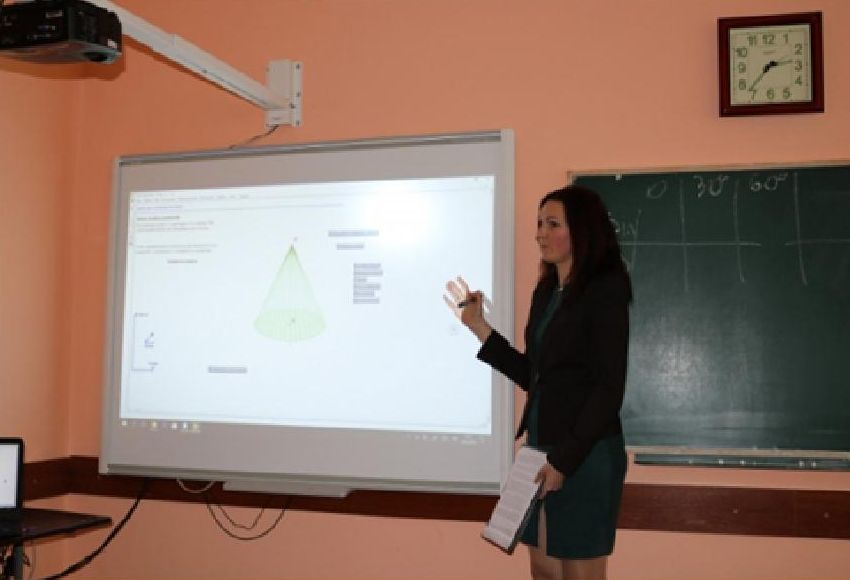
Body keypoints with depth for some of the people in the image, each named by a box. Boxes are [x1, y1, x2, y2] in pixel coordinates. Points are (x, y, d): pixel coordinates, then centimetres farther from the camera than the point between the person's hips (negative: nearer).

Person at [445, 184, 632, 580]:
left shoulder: (605, 291, -11)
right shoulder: (546, 292, 10)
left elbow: (609, 390, -15)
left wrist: (565, 459, -17)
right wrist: (478, 327, 10)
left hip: (585, 454, -7)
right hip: (541, 446, 7)